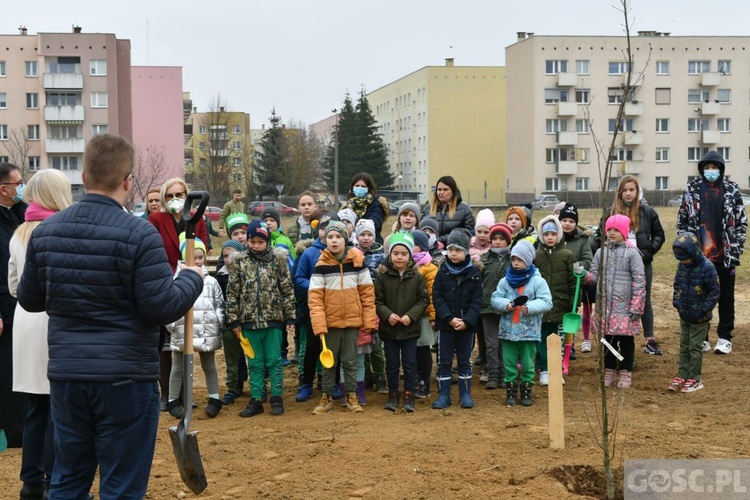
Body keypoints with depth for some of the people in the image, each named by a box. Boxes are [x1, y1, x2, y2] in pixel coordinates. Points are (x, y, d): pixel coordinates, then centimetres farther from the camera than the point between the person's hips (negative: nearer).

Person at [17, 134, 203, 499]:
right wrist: (192, 278, 2)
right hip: (125, 377, -5)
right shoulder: (139, 234, -14)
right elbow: (162, 308, -15)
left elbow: (28, 299, 13)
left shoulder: (45, 232, 4)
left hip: (66, 375, 5)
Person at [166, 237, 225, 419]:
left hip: (207, 332, 2)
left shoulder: (211, 281, 4)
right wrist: (172, 324, -10)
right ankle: (173, 401, 21)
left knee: (209, 366, 12)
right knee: (178, 368, 11)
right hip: (182, 332, -2)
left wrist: (219, 323, -1)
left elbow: (220, 305, 9)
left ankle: (214, 399, 22)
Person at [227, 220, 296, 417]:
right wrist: (234, 320, 1)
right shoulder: (240, 262, 2)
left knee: (274, 361, 5)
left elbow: (287, 290, 0)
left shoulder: (278, 259, -1)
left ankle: (277, 398, 15)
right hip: (249, 320, 1)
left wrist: (290, 318, -2)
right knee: (255, 363, 9)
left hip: (273, 319, -1)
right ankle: (256, 400, 16)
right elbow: (232, 292, 4)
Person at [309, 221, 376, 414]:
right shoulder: (321, 265, -7)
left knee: (350, 360, 9)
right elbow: (314, 297, -10)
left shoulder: (357, 261, -3)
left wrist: (369, 320, -3)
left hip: (352, 321, 1)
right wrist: (319, 324, -19)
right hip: (330, 321, -1)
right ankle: (326, 398, 19)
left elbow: (367, 292, 1)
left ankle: (351, 396, 20)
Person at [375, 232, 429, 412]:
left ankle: (409, 396, 15)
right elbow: (377, 301, -3)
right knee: (392, 364, 10)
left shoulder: (417, 277, -3)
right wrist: (387, 315, -18)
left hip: (410, 328, 0)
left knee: (410, 363, 5)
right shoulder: (382, 276, -5)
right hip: (388, 328, 0)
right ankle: (393, 395, 23)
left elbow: (423, 301, 0)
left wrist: (411, 316, -14)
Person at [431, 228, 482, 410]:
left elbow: (477, 301, -4)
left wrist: (466, 321, -15)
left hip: (466, 325, 0)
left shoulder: (473, 273, -2)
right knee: (444, 361, 5)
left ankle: (465, 395, 19)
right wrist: (450, 318, -16)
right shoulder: (443, 272, -1)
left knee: (465, 361, 10)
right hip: (445, 324, 0)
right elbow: (437, 297, -5)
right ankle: (443, 395, 13)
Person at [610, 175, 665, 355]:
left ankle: (650, 340, 15)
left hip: (643, 263, 0)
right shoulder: (613, 212, -1)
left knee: (644, 301, 9)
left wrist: (650, 250, -5)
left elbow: (659, 235, 7)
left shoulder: (647, 212, 1)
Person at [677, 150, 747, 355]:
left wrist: (736, 248, -3)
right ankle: (701, 337, 17)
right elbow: (682, 221, 6)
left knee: (726, 297, 7)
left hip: (725, 255, 0)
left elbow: (742, 222, 4)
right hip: (699, 255, 0)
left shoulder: (732, 190, 3)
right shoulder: (692, 190, 3)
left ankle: (724, 337, 16)